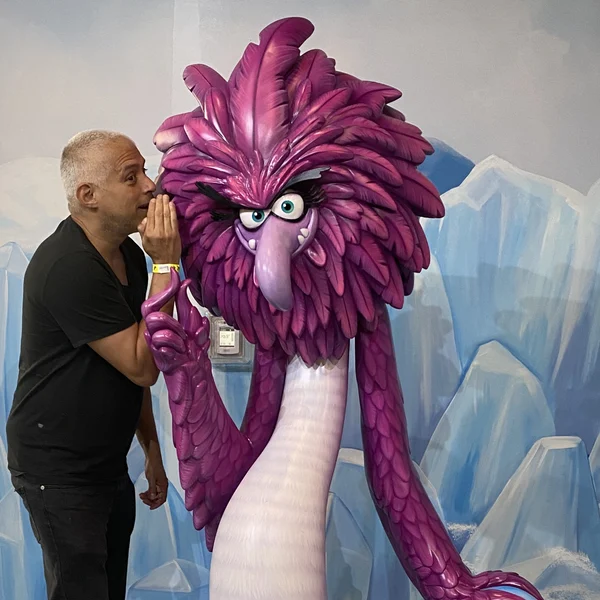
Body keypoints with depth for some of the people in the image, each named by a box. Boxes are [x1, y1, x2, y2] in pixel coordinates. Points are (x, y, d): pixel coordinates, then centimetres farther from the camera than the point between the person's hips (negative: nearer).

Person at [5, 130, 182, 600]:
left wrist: (152, 449, 16)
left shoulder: (130, 255, 6)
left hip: (109, 465, 9)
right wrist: (166, 266, -25)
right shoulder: (67, 266, -23)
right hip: (59, 472, -8)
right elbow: (143, 367, -23)